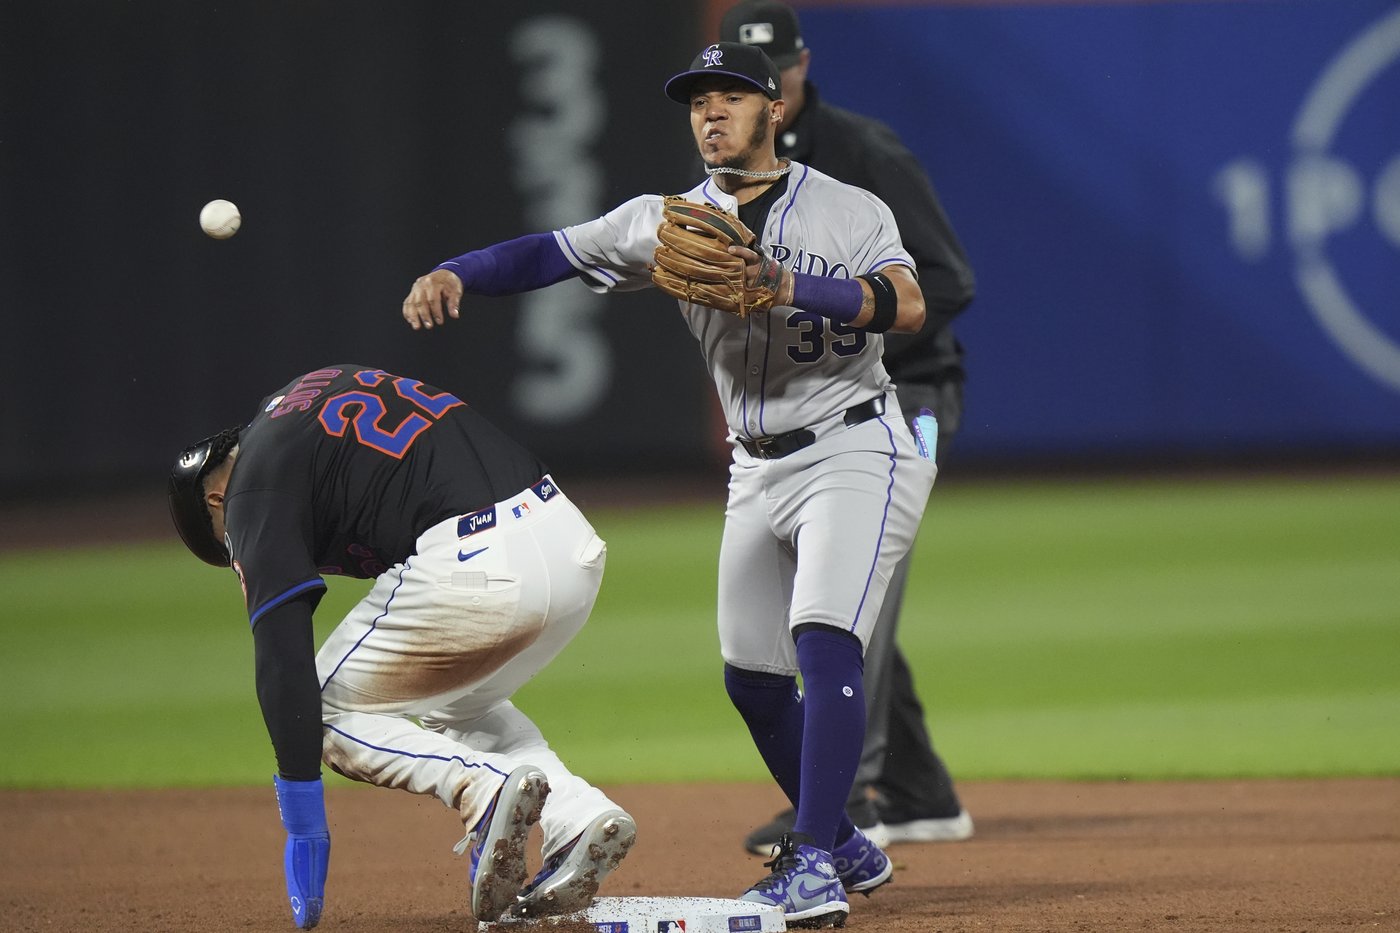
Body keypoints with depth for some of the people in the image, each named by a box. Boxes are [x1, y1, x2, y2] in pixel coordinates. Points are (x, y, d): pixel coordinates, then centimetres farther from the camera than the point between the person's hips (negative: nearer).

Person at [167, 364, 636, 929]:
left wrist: (304, 825, -4)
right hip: (573, 540, 8)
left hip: (472, 565, -8)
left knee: (326, 712, 12)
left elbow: (282, 661, -4)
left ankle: (482, 791, -13)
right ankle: (581, 816, 6)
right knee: (459, 707, 31)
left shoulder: (254, 488, 4)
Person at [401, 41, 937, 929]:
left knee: (823, 640, -24)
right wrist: (452, 274, -19)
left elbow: (907, 305, -24)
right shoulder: (666, 221, 5)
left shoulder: (850, 212, -8)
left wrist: (785, 284, -35)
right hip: (758, 472, 6)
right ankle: (847, 847, 30)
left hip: (857, 453, -6)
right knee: (752, 678, 11)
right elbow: (549, 253, -1)